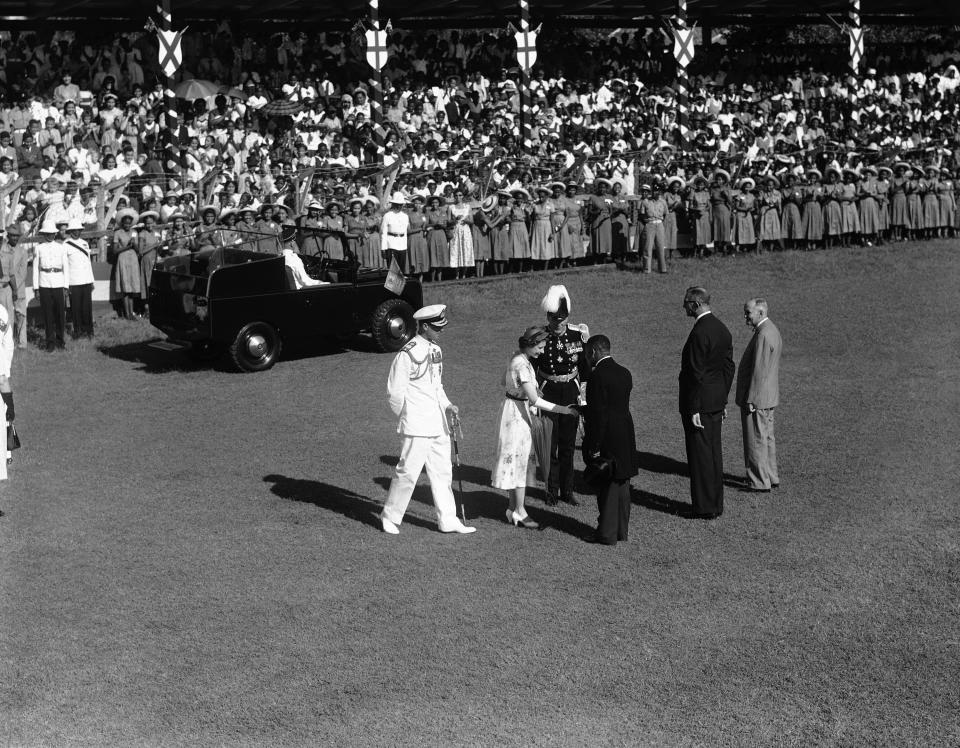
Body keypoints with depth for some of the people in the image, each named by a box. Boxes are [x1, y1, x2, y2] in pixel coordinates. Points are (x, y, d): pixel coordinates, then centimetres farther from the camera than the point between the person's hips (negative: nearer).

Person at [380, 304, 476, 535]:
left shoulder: (436, 350, 10)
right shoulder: (408, 354, -16)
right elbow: (396, 391, -12)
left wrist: (447, 405, 7)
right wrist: (405, 417, -1)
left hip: (438, 424, 8)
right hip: (416, 427, -8)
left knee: (442, 471, 12)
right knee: (408, 472, -1)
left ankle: (447, 520, 19)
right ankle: (390, 517, 14)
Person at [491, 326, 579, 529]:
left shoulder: (517, 358, 4)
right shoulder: (522, 365, -26)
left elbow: (504, 382, 19)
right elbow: (535, 400, -29)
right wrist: (562, 409, -26)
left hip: (518, 410, 10)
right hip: (517, 413, -10)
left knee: (517, 461, 14)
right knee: (519, 460, -2)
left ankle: (513, 508, 22)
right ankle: (519, 512, 6)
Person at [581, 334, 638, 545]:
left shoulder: (598, 376, -17)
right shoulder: (624, 373, 8)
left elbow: (598, 414, -20)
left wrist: (594, 447, -16)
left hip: (607, 440, -8)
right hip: (625, 438, 8)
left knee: (607, 486, 1)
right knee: (621, 483, 15)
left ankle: (607, 533, 8)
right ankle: (621, 530, 24)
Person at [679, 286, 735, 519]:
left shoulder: (699, 333, -19)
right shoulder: (723, 330, 9)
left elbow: (696, 373, -20)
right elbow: (729, 367, 14)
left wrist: (694, 410, -18)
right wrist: (723, 400, 19)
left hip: (700, 403, -9)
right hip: (716, 401, 9)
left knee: (700, 455, -1)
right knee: (714, 452, 15)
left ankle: (705, 508, 4)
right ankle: (716, 504, 23)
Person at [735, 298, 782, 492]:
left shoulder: (763, 335, -22)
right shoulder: (772, 330, 11)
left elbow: (759, 371, -24)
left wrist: (751, 400, -21)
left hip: (757, 398, -10)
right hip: (768, 397, 10)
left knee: (756, 441, -2)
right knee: (766, 438, 17)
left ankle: (760, 482, 4)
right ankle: (771, 477, 25)